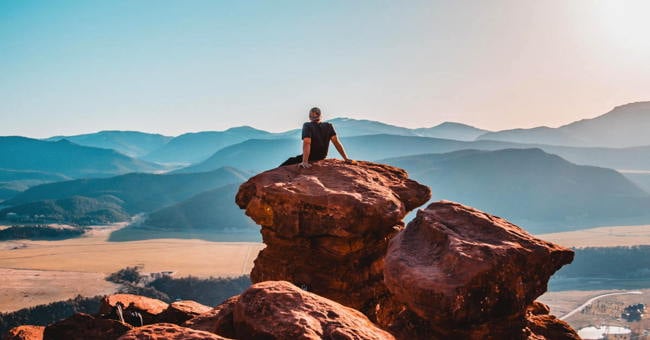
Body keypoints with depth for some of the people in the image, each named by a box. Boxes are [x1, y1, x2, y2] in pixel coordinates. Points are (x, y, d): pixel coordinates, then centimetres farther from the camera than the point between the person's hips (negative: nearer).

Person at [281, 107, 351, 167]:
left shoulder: (307, 126, -18)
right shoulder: (328, 126, -6)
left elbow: (307, 143, -29)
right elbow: (336, 142, -11)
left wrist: (305, 162, -37)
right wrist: (346, 158, -12)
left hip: (310, 159, -6)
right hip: (321, 158, 6)